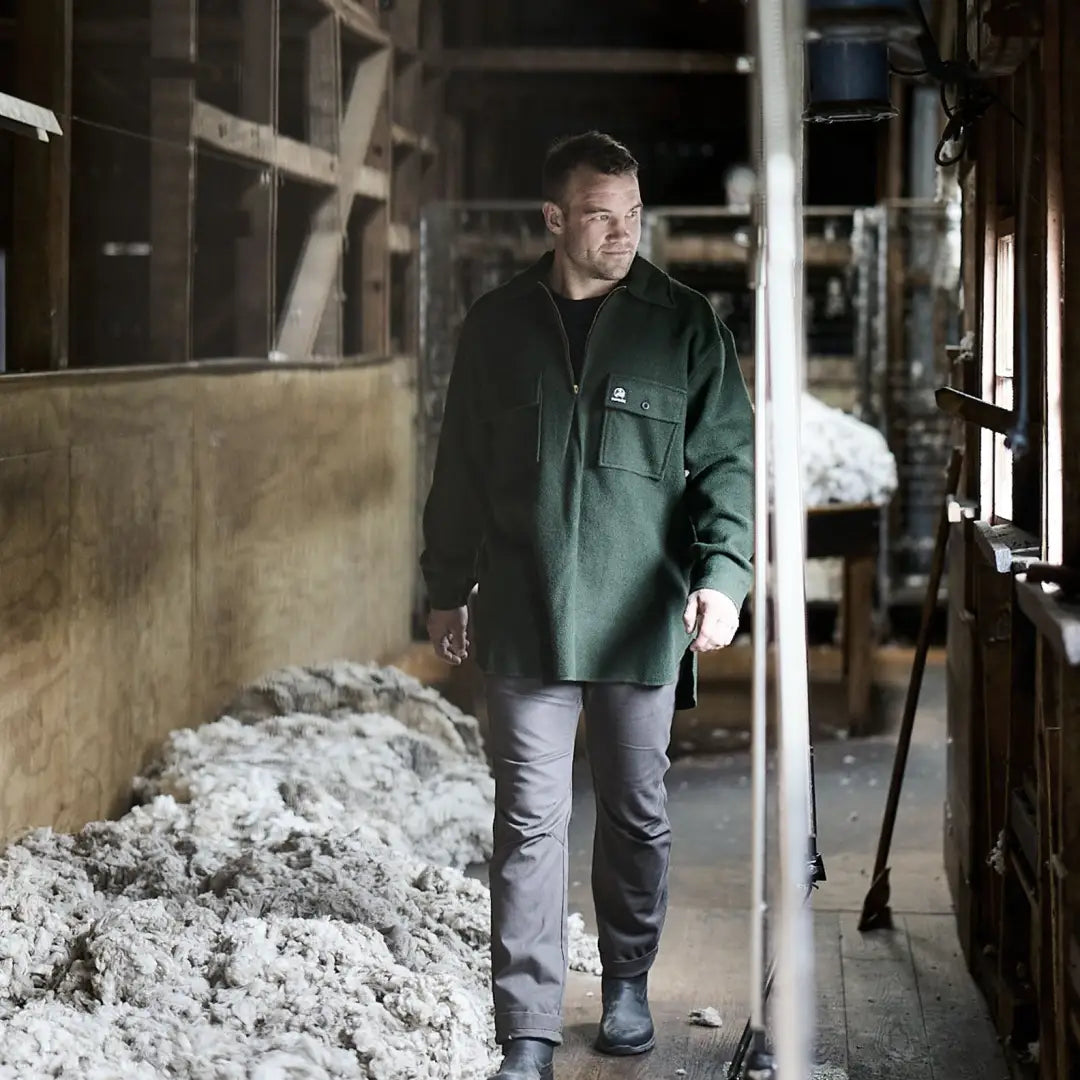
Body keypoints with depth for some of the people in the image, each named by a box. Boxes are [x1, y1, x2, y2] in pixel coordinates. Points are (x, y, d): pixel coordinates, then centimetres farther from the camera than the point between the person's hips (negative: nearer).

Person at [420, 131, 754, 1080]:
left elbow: (727, 459, -1)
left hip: (639, 619, 0)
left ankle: (628, 983, 34)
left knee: (637, 813, 13)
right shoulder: (497, 326, 6)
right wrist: (448, 590, 13)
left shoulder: (683, 324, 1)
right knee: (529, 821, -1)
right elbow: (460, 470, 12)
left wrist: (723, 573, -14)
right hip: (523, 619, 0)